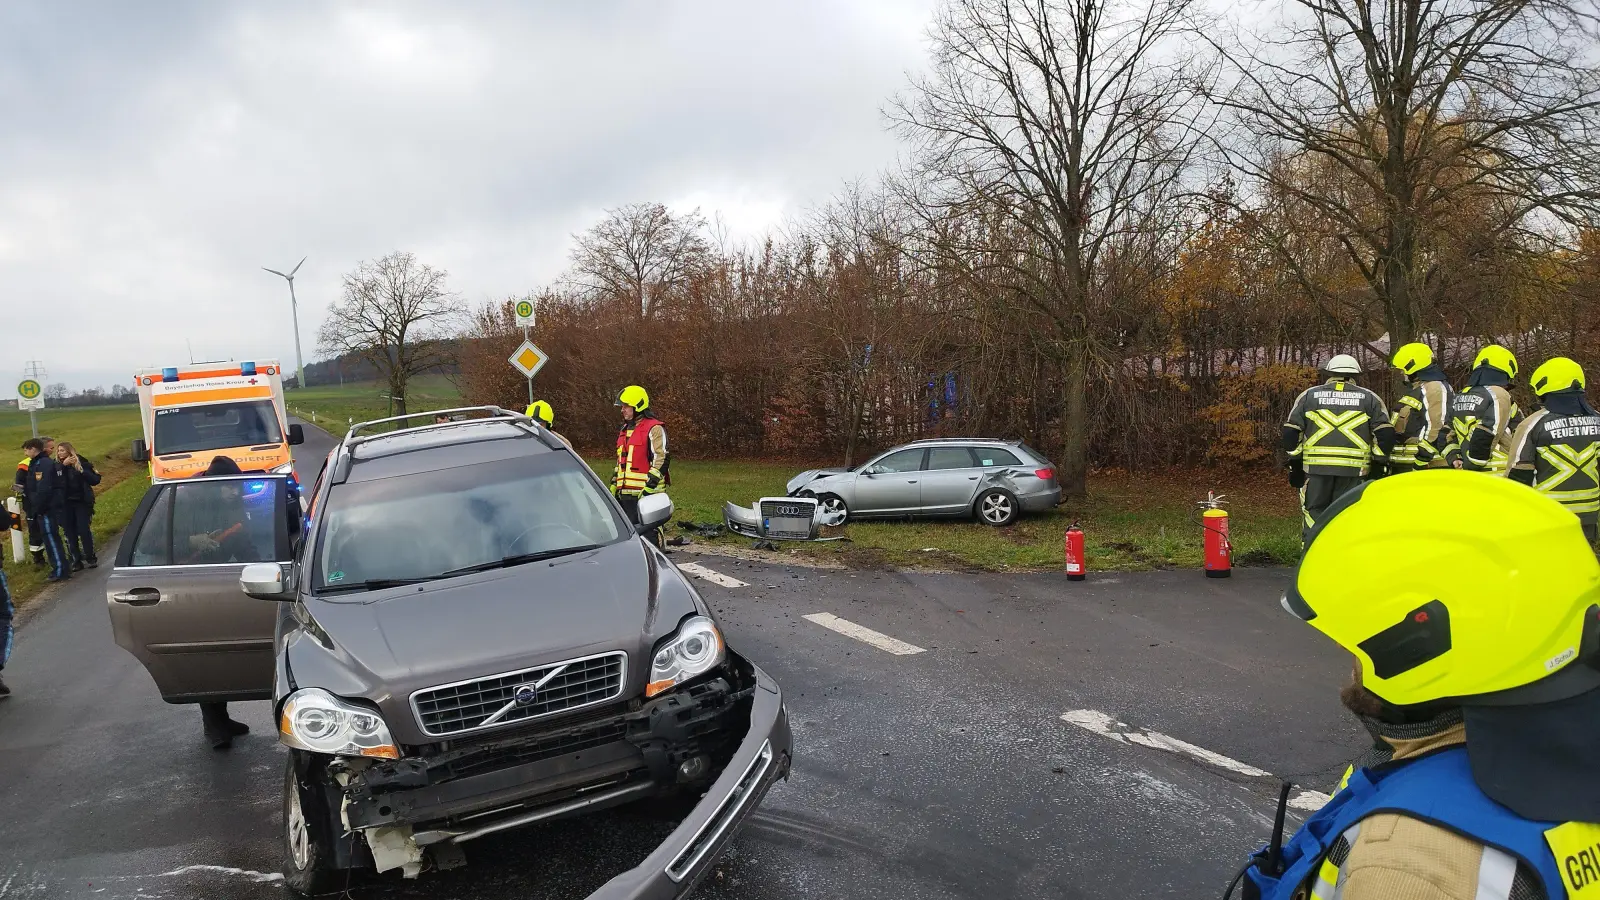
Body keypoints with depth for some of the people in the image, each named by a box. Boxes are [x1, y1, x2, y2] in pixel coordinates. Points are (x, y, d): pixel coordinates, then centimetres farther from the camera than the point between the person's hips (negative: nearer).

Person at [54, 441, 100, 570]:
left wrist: (82, 471, -19)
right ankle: (77, 561, 11)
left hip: (82, 502, -2)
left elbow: (95, 480, -6)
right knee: (70, 533, 4)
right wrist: (63, 465, -19)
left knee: (83, 530, -4)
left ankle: (90, 558, 9)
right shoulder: (57, 466, 3)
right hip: (65, 504, 2)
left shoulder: (81, 463, -1)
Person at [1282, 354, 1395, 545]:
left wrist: (1295, 465, 10)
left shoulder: (1309, 395, 10)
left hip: (1315, 467, 0)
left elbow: (1291, 432, 5)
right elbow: (1385, 434, 3)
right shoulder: (1370, 398, 10)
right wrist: (1378, 466, 9)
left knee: (1314, 516, 7)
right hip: (1354, 470, 0)